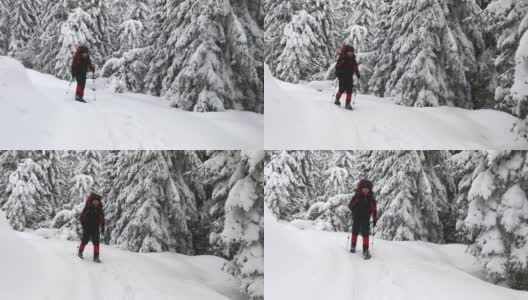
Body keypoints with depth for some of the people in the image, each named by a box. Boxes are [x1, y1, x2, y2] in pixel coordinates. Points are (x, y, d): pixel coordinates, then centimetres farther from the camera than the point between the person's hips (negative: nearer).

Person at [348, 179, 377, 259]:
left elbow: (374, 209, 3)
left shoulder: (371, 198, -3)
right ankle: (353, 246, 32)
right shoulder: (357, 196, -6)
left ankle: (365, 250, -9)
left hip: (365, 219, 0)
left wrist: (374, 219, 1)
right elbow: (350, 205, -1)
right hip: (356, 218, 0)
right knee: (355, 232, 12)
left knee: (365, 233, -9)